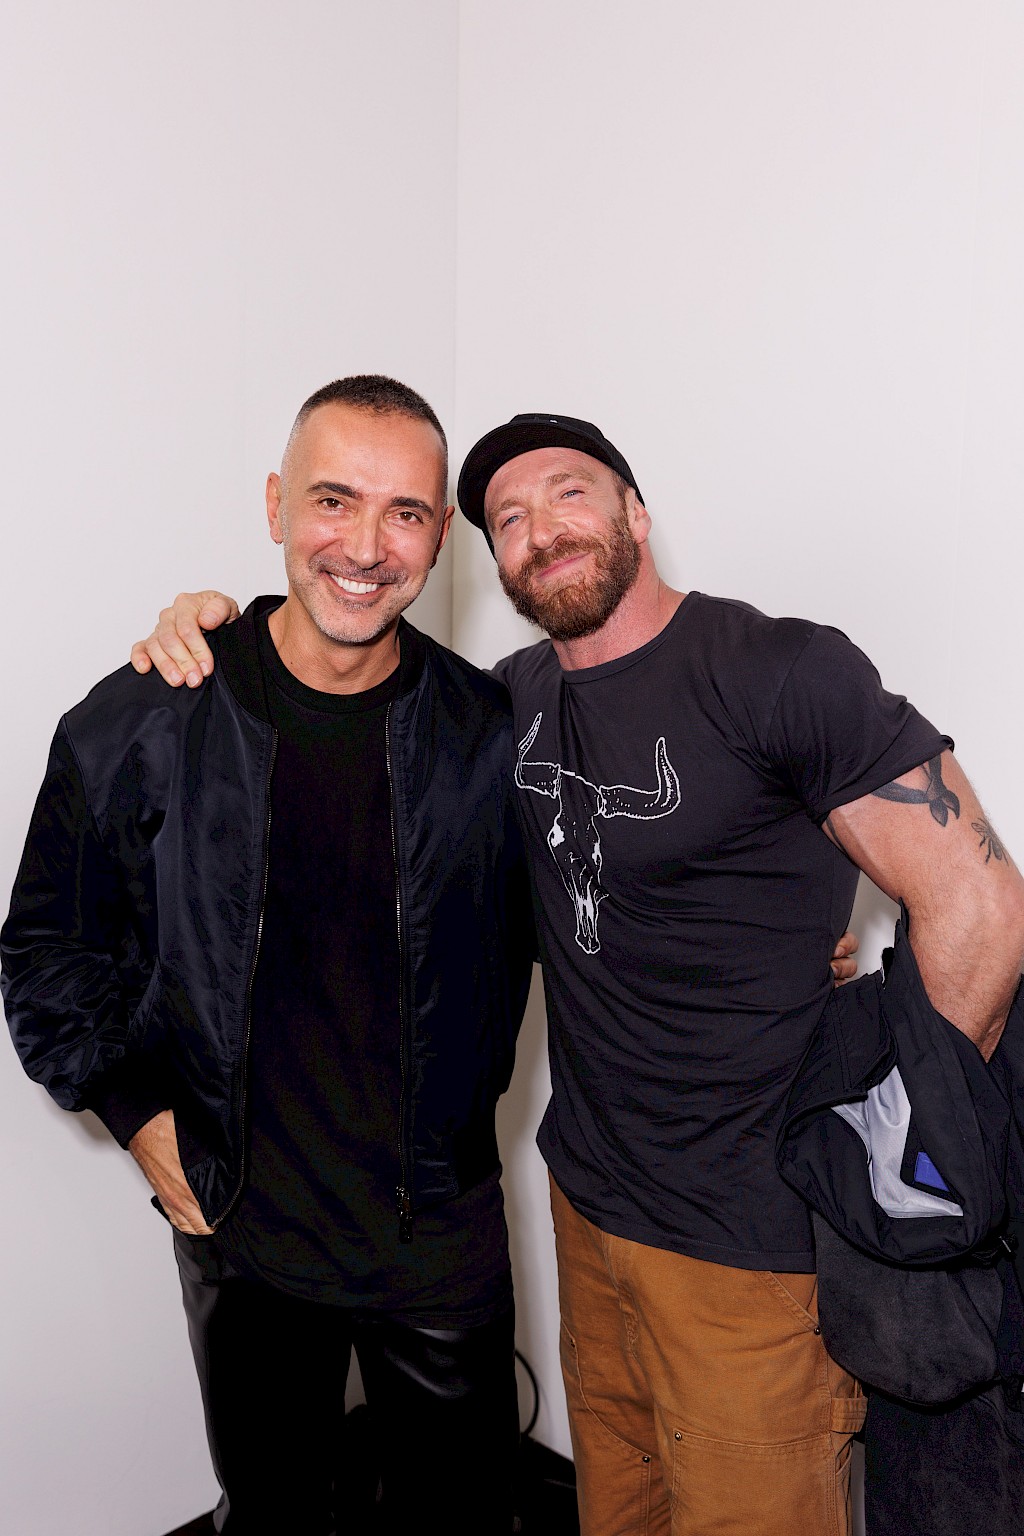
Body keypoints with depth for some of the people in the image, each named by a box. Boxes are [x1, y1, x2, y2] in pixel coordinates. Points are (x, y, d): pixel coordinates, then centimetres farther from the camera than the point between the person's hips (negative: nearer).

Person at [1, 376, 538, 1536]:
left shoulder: (488, 731, -8)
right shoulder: (138, 727, -11)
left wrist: (462, 1107, 3)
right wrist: (138, 1112, -6)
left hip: (445, 1229, 1)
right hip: (241, 1227, 0)